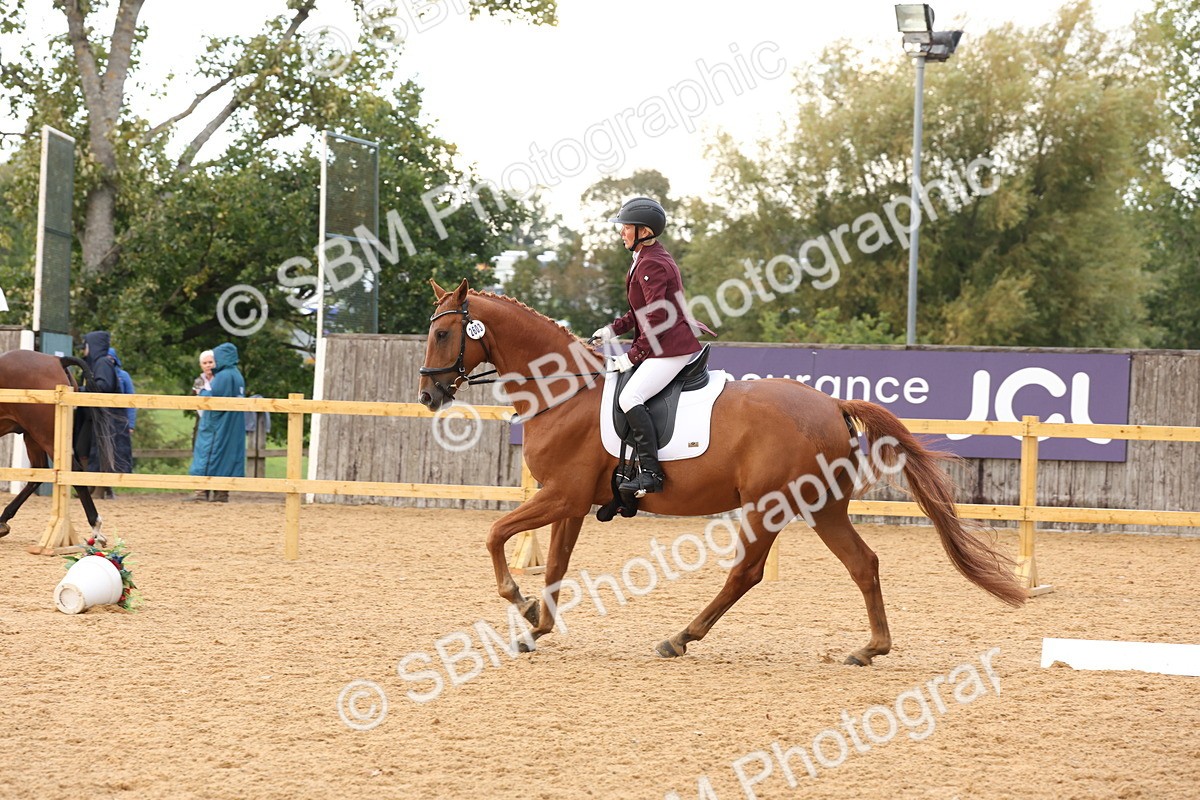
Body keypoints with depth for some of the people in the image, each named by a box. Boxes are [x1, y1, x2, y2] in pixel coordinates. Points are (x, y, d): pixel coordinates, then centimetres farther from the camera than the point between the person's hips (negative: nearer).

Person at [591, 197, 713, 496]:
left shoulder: (651, 264, -16)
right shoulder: (648, 259, 18)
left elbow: (657, 317, -20)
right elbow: (642, 311, 24)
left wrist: (633, 356, -15)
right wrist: (613, 329, 12)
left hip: (671, 349, -12)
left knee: (630, 397, -23)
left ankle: (650, 472, -29)